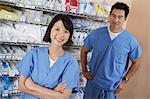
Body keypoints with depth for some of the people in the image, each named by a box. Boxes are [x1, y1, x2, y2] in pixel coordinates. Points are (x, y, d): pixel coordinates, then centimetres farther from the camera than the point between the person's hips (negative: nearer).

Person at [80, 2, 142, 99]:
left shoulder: (130, 40, -10)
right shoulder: (96, 34, -6)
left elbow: (136, 62, 1)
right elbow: (84, 51, 8)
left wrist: (125, 80, -1)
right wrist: (84, 70, 2)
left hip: (112, 87, -1)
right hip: (93, 83, 2)